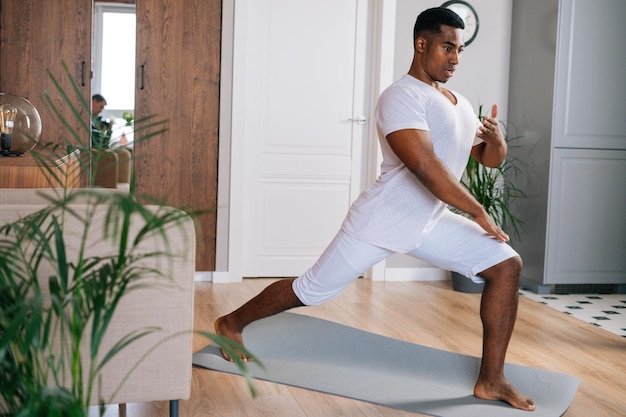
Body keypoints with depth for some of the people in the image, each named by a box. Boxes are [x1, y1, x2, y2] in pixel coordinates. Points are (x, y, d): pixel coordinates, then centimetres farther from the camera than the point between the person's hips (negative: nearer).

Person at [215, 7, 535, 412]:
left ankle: (491, 380, 1)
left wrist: (497, 139, -8)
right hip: (381, 222, -8)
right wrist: (479, 212, -23)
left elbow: (490, 159, 17)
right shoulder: (401, 96, -19)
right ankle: (231, 324, 29)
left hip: (430, 222, 8)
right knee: (310, 291, 3)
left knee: (507, 265, -5)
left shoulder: (460, 104, 9)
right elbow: (426, 166, -30)